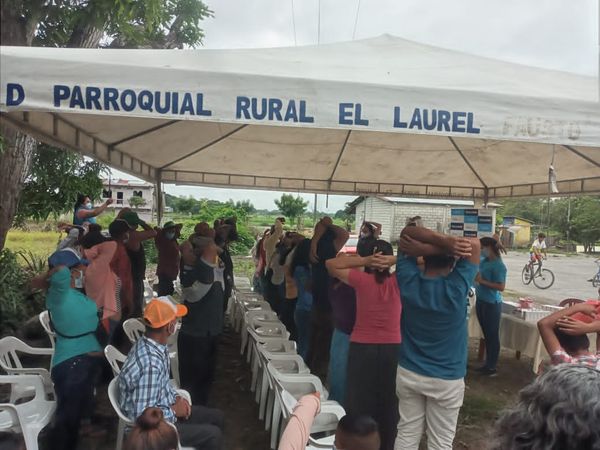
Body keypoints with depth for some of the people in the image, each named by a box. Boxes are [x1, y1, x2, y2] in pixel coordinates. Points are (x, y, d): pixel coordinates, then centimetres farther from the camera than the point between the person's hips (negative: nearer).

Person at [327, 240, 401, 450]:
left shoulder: (362, 280, -12)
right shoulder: (397, 282, -8)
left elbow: (330, 264, -4)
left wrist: (364, 260, -10)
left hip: (362, 349, -2)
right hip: (392, 350, 2)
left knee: (360, 402, 13)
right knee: (388, 404, 18)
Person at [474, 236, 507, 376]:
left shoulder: (498, 266, -18)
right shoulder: (483, 260, 5)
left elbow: (501, 287, -22)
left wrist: (481, 281, -23)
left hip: (492, 304, -8)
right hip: (481, 301, 8)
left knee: (492, 335, 3)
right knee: (486, 334, 16)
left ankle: (492, 367, 12)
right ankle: (487, 364, 28)